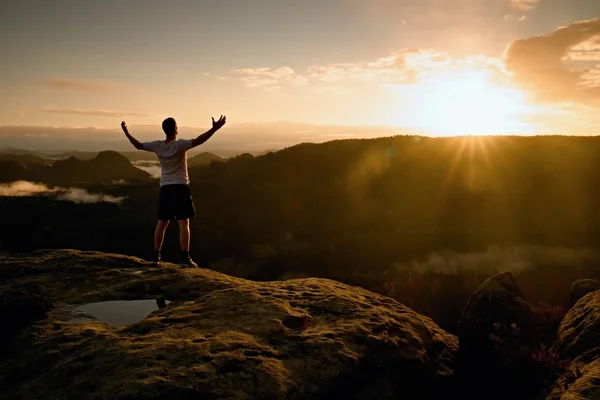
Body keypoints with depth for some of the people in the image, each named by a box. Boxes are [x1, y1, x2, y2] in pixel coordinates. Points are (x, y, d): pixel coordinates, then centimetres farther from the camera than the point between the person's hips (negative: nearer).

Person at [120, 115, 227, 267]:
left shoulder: (157, 146, 1)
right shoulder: (180, 145, -13)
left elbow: (139, 145, 12)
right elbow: (198, 140, -26)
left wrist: (126, 132, 25)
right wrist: (214, 129, -30)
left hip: (165, 188, 5)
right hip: (180, 187, -5)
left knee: (161, 223, 13)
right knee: (184, 223, -3)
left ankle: (156, 256, 17)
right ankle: (185, 258, -6)